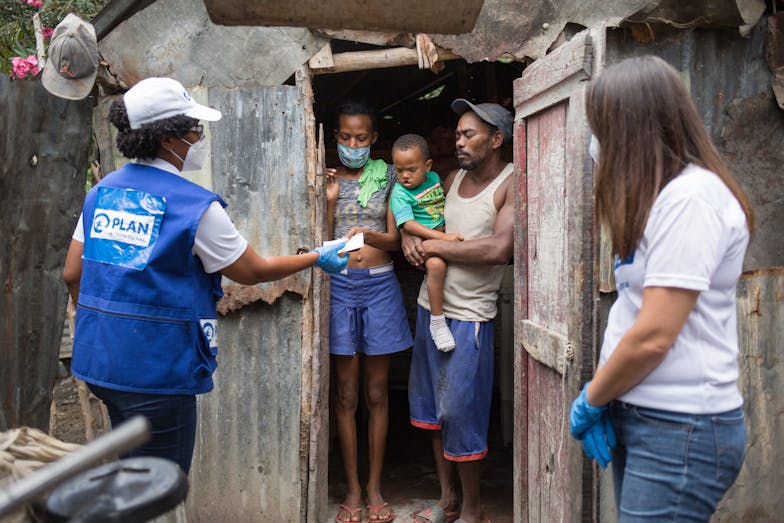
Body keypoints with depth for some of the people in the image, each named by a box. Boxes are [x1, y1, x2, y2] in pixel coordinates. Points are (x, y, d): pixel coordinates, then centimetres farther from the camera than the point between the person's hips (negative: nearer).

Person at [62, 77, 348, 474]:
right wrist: (317, 258, 8)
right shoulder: (195, 205, -15)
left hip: (98, 359, 8)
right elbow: (253, 271, -5)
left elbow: (72, 274, 9)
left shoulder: (102, 191, 6)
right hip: (156, 367, -8)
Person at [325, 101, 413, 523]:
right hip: (339, 284, 0)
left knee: (377, 391, 6)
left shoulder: (387, 177, 6)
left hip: (379, 285, 0)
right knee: (345, 393, 4)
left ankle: (375, 487, 18)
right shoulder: (328, 179, 7)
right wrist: (330, 200, -11)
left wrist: (370, 236, -21)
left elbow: (394, 239, 0)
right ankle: (352, 489, 15)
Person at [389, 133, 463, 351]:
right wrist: (441, 236, -30)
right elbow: (408, 224, -24)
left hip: (445, 234, 8)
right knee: (436, 264, -35)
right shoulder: (400, 193, -12)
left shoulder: (434, 178, 9)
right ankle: (437, 321, -23)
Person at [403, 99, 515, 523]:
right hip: (429, 307, 8)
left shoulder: (512, 184, -11)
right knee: (433, 407, 14)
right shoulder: (455, 178, 10)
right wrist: (408, 236, 2)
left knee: (460, 412, 0)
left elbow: (498, 249, -25)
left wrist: (434, 246, -15)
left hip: (468, 316, -7)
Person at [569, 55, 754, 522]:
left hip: (681, 430, -9)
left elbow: (652, 337, -21)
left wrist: (591, 401, -6)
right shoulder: (662, 195, 13)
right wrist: (602, 400, 4)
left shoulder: (691, 198, -17)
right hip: (637, 413, 9)